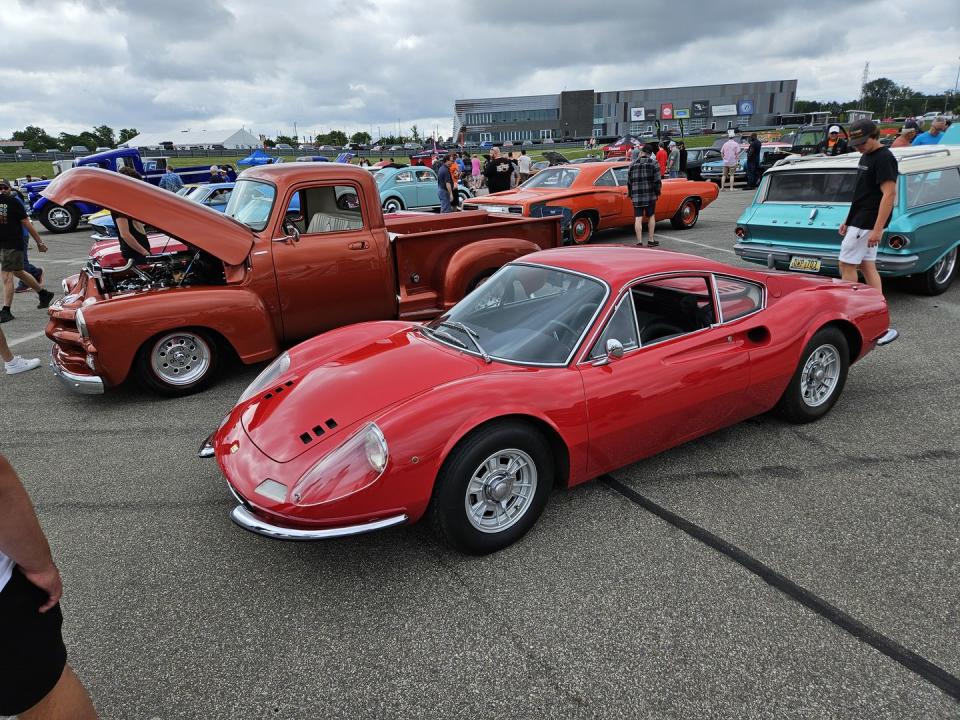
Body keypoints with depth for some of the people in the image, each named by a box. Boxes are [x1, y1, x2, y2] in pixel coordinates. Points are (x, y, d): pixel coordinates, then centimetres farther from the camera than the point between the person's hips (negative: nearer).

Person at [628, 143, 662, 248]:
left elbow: (629, 182, 8)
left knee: (638, 219, 0)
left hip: (636, 196, 1)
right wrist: (657, 192, 7)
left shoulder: (633, 164, 7)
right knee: (651, 217, 13)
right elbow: (657, 180, -6)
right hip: (650, 195, -1)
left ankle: (639, 242, -3)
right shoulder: (654, 163, 0)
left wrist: (631, 195, 17)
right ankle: (650, 241, 16)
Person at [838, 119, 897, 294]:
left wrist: (878, 229, -26)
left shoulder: (884, 158, -14)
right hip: (860, 221, 10)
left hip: (867, 223, -10)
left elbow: (889, 194, -21)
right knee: (867, 266, 10)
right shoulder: (866, 156, 15)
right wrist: (848, 220, 19)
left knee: (846, 266, -6)